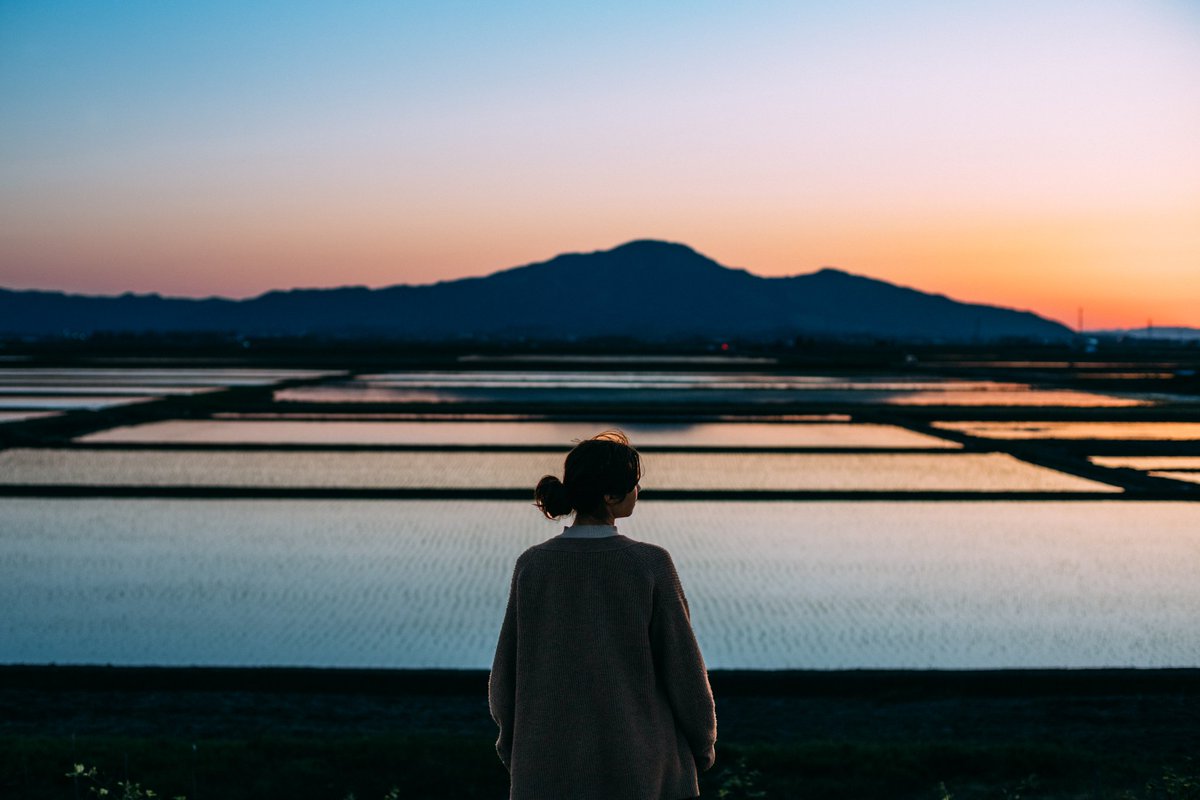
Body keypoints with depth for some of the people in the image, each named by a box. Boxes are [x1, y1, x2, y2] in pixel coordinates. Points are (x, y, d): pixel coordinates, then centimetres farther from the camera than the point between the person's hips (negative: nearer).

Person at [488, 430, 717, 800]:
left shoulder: (532, 566, -8)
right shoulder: (651, 565, -15)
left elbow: (507, 677, -2)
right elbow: (684, 672, -8)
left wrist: (516, 744, 17)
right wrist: (702, 743, 10)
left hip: (556, 763, 2)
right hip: (639, 763, -2)